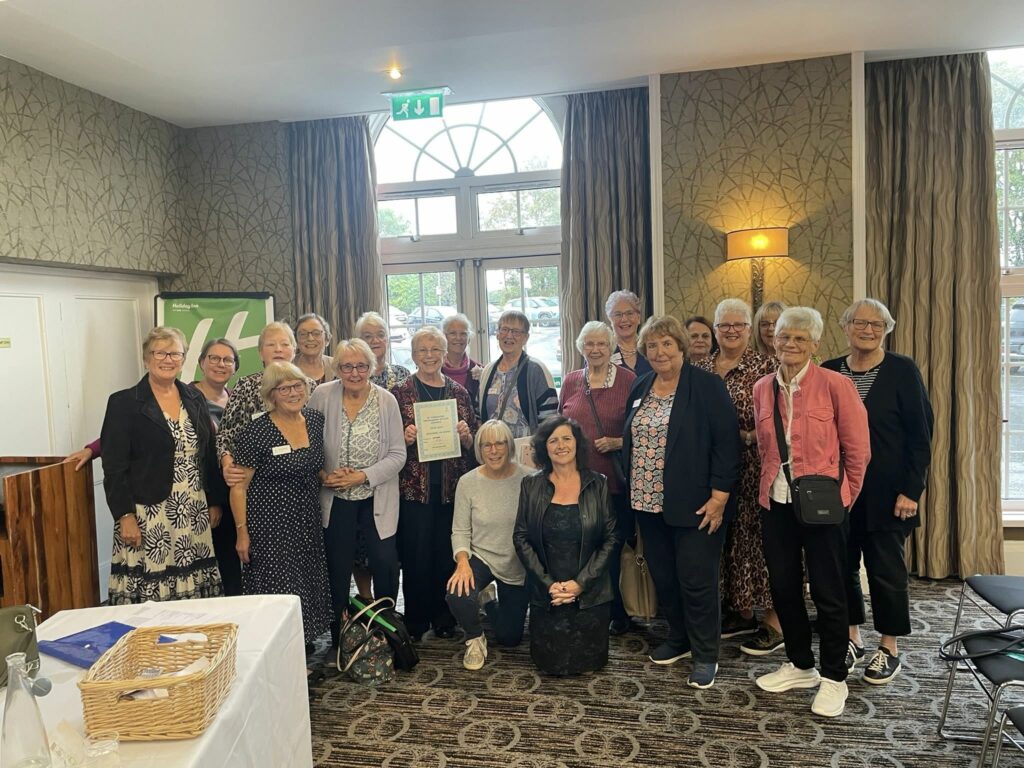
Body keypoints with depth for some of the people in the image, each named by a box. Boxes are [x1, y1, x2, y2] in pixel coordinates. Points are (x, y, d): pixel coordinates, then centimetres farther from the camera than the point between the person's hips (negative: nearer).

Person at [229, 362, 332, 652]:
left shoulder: (316, 420, 2)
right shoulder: (256, 433, -14)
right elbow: (238, 486, -9)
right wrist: (242, 532, -10)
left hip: (307, 523, 6)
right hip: (269, 526, -6)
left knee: (308, 588, 13)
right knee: (277, 592, -1)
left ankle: (304, 645, 29)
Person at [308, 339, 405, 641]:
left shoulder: (386, 400, -6)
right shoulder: (322, 395, -5)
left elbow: (398, 455, -5)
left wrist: (363, 476, -14)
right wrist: (323, 475, -13)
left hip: (377, 500, 0)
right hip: (336, 501, 0)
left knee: (385, 564, -4)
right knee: (337, 570, 8)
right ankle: (338, 637, 26)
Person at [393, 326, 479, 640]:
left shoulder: (459, 393, 9)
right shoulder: (400, 393, 1)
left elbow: (473, 445, 12)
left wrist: (466, 436, -8)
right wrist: (404, 439, -16)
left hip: (452, 486, 2)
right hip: (414, 486, -2)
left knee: (447, 552, 7)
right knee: (416, 553, 2)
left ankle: (444, 616, 23)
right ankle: (416, 619, 18)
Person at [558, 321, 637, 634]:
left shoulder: (627, 380, -2)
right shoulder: (570, 381, 9)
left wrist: (617, 442, -13)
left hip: (615, 481, -3)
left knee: (613, 549, 5)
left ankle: (618, 614, 23)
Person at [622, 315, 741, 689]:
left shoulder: (707, 386, -9)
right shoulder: (640, 388, 10)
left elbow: (726, 443, -12)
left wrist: (719, 496, -16)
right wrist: (633, 491, 12)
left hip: (694, 504, -6)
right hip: (649, 502, 6)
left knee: (697, 580, 1)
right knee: (662, 575, 14)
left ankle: (705, 655, 18)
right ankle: (678, 639, 34)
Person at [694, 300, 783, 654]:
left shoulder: (765, 366, -5)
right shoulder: (701, 368, 10)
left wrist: (746, 436, -17)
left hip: (754, 468, -5)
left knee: (757, 537, 0)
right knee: (727, 537, 12)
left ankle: (774, 621, 13)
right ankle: (742, 611, 27)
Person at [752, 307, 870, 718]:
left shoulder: (835, 385, -10)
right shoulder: (762, 389, 5)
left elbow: (857, 449, -5)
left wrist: (843, 495, 0)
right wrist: (774, 481, 13)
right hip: (776, 502, 5)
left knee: (828, 592, 6)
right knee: (783, 587, 14)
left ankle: (833, 678, 23)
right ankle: (800, 665, 33)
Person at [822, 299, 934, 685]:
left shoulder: (902, 370, -5)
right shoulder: (828, 372, 5)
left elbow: (921, 434, -6)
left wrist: (911, 490, -12)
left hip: (885, 493, -3)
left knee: (887, 569, 6)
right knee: (841, 566, 10)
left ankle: (889, 648, 23)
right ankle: (851, 638, 27)